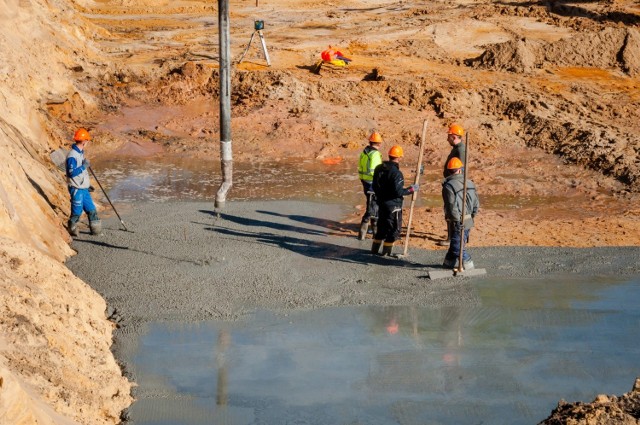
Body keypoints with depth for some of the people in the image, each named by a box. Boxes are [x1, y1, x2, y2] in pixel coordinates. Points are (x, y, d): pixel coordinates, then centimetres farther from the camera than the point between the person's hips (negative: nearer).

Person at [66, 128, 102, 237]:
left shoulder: (81, 153, 11)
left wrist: (88, 184, 24)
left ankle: (96, 230, 21)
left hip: (83, 188, 9)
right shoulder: (72, 156, -20)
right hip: (76, 189, -9)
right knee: (77, 212, 1)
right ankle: (72, 230, 17)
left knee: (91, 210, 13)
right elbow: (71, 173, -26)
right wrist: (83, 166, -22)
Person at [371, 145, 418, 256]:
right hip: (393, 205, -8)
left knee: (382, 227, 21)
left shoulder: (379, 168, 3)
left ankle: (374, 250, 26)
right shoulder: (396, 173, -22)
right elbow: (398, 192, -25)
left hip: (381, 202, 8)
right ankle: (386, 252, 8)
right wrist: (411, 189, -12)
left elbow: (374, 186, 13)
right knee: (394, 229, 5)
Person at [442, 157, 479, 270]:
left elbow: (452, 206, -19)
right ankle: (449, 262, 29)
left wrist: (457, 221, -14)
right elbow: (476, 203, 10)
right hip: (469, 221, 7)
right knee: (455, 242, 19)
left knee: (457, 244, 4)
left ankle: (467, 263, 4)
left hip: (458, 222, -7)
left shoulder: (449, 186, -14)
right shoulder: (469, 183, 6)